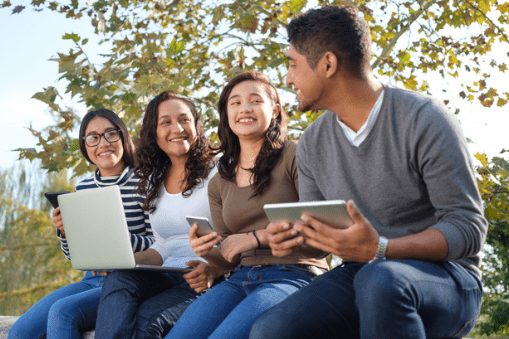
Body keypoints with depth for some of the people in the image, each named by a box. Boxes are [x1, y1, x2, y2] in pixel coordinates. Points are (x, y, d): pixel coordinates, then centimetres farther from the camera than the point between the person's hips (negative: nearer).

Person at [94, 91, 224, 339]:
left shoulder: (217, 174, 0)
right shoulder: (153, 183, 19)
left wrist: (213, 269, -25)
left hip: (205, 282, -5)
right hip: (167, 278, 5)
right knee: (117, 281, -28)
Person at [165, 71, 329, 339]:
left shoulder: (294, 156, 3)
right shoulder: (218, 184, 20)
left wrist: (257, 236, -12)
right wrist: (208, 253, -3)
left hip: (294, 275, -5)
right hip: (241, 279, 5)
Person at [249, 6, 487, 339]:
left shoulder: (424, 118, -12)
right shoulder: (313, 143, 7)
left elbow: (468, 227, -14)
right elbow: (317, 231, 14)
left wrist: (379, 249, -29)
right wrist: (294, 238, -12)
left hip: (443, 275, -4)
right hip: (360, 275, 5)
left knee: (379, 279, -40)